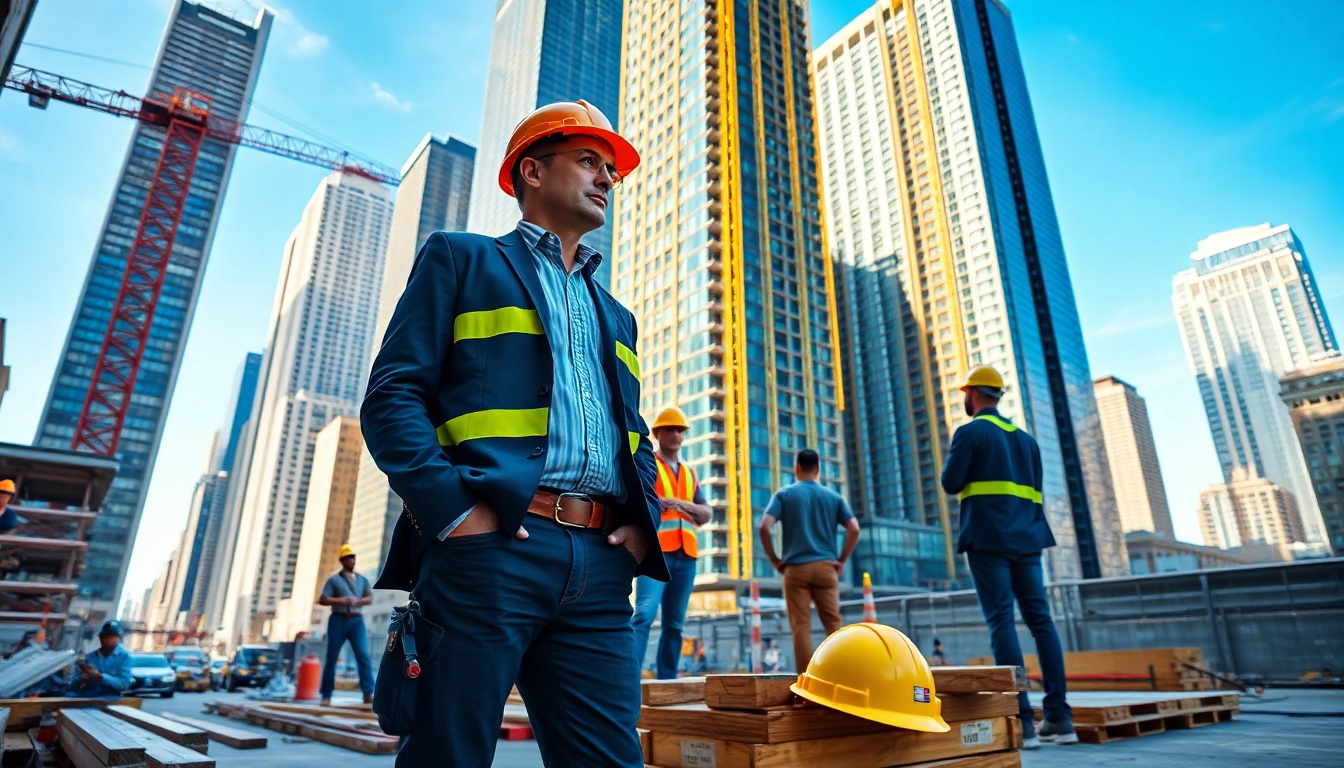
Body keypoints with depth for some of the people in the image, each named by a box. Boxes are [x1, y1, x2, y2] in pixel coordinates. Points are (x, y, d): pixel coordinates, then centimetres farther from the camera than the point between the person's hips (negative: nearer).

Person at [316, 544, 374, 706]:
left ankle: (368, 693, -12)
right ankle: (326, 696, 13)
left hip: (357, 621, 2)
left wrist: (358, 601, -13)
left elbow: (370, 598, 7)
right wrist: (340, 600, -17)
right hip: (338, 620, -2)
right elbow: (322, 600, -2)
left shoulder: (362, 580, 14)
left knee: (363, 656, -9)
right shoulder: (334, 579, 5)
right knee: (332, 658, 4)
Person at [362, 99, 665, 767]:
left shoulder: (615, 317, 27)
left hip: (597, 566, 5)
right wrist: (453, 508, -14)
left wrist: (644, 523, 6)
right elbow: (391, 398, 0)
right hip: (489, 548, -4)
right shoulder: (460, 260, 12)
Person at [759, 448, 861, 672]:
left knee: (801, 626, 0)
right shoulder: (833, 496, 11)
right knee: (834, 624, 6)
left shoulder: (784, 494, 3)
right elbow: (854, 529, 1)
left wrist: (774, 560, 0)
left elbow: (765, 527, -9)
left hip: (796, 568, -2)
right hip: (826, 567, 2)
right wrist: (841, 560, 7)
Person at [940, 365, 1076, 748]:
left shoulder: (969, 432, -2)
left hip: (988, 539, -6)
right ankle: (1060, 717, 6)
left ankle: (1021, 722, -9)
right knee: (1040, 619, 6)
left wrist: (961, 467, 12)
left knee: (1002, 622, -7)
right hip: (1025, 539, 6)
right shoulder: (1025, 437, 18)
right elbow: (1036, 492, 19)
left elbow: (951, 482, -6)